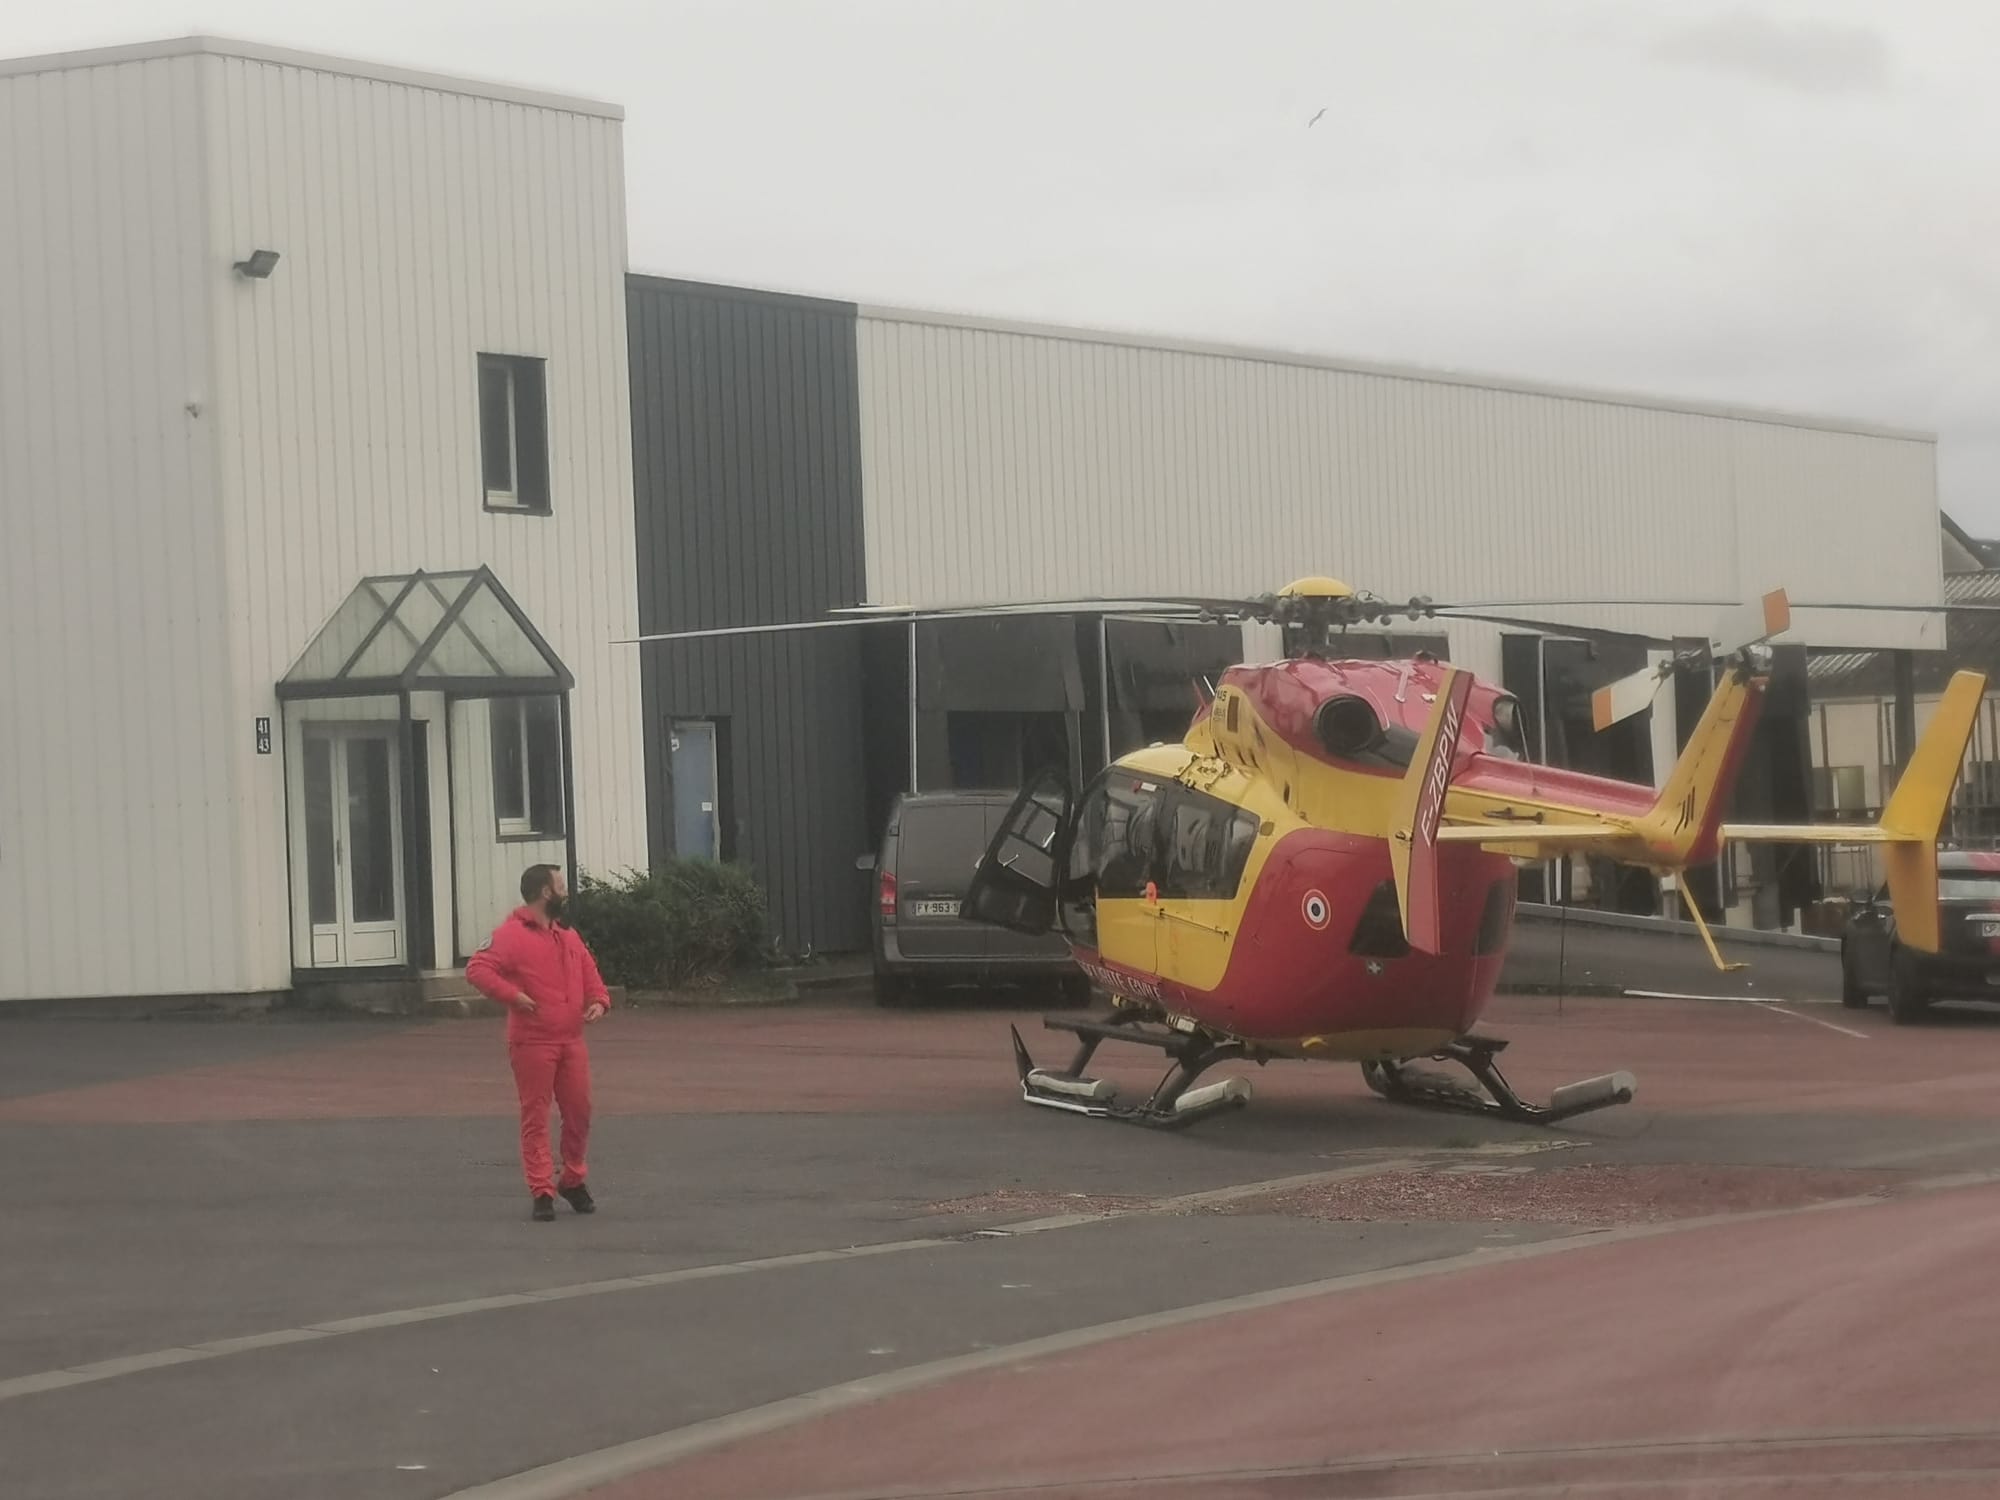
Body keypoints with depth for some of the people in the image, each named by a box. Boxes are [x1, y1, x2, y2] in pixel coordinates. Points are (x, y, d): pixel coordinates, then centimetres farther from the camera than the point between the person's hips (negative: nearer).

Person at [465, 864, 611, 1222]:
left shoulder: (568, 937, 16)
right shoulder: (511, 935, -8)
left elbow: (590, 974, 22)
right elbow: (477, 969, -16)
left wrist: (599, 1001, 3)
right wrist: (512, 995, -23)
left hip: (571, 1041, 7)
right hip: (532, 1043, -7)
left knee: (579, 1112, 10)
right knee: (535, 1117, -2)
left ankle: (573, 1181, 27)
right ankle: (542, 1192, 0)